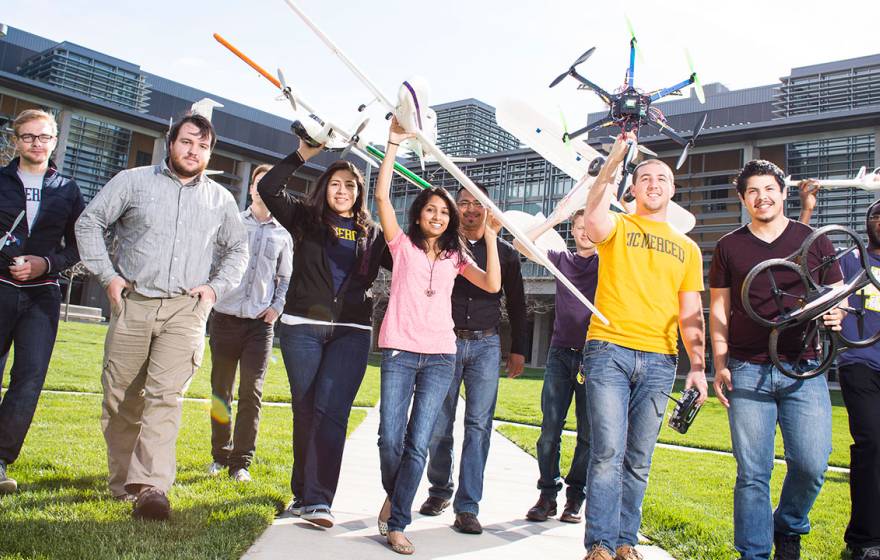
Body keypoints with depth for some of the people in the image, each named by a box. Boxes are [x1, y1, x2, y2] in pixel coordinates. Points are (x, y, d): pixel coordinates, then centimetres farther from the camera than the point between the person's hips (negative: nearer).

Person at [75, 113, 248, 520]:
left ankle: (151, 486, -18)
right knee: (120, 397, 5)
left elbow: (238, 250, 21)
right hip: (132, 303, 1)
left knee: (166, 395, -13)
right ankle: (123, 483, 19)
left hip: (186, 309, 0)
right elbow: (90, 222, 8)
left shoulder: (220, 200, 13)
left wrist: (216, 287, 6)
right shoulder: (133, 181, 8)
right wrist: (107, 274, -1)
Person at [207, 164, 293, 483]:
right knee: (221, 390, 7)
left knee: (251, 392, -6)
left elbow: (285, 278, 17)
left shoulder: (282, 235, 12)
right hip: (226, 316, 0)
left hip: (261, 322, 0)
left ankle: (241, 461, 2)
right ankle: (221, 454, 22)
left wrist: (277, 307, 3)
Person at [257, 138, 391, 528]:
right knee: (305, 410, 5)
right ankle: (303, 492, 18)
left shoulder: (372, 235, 14)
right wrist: (303, 153, -4)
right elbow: (268, 188, 0)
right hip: (303, 327, 0)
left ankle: (317, 500, -10)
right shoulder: (306, 219, 10)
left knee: (331, 411, -10)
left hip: (352, 332, 0)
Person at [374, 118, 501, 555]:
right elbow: (381, 196, -2)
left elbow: (492, 285, 3)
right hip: (399, 352, -1)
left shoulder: (455, 257, 16)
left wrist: (491, 239, -2)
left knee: (418, 444, -5)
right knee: (390, 439, -6)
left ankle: (397, 522, 6)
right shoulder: (403, 245, 10)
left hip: (440, 356, 2)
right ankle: (394, 495, 23)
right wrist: (394, 146, -6)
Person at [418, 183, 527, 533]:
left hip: (486, 345, 0)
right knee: (438, 425, 2)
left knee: (479, 425, -5)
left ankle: (467, 507, -1)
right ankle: (439, 490, 23)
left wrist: (518, 349, 9)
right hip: (445, 342, 0)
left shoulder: (504, 252, 10)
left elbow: (516, 304, 13)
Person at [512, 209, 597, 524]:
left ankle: (575, 498, 12)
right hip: (561, 354, 1)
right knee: (550, 429, -3)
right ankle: (547, 495, 6)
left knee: (589, 433, 1)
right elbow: (521, 244, 2)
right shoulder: (562, 259, 12)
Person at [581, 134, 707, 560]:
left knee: (638, 460, 8)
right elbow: (593, 218, -18)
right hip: (609, 349, -3)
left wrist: (698, 366, 5)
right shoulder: (617, 228, 8)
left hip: (659, 360, 3)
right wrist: (614, 161, -16)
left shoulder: (687, 248, 18)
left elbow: (691, 314, 15)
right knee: (608, 453, -9)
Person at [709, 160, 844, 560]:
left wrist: (835, 315, -11)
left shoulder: (815, 242, 9)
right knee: (752, 472, 0)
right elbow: (719, 310, 11)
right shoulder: (729, 247, 10)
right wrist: (720, 365, 3)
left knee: (811, 464, -5)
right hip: (748, 372, 0)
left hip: (804, 369, 0)